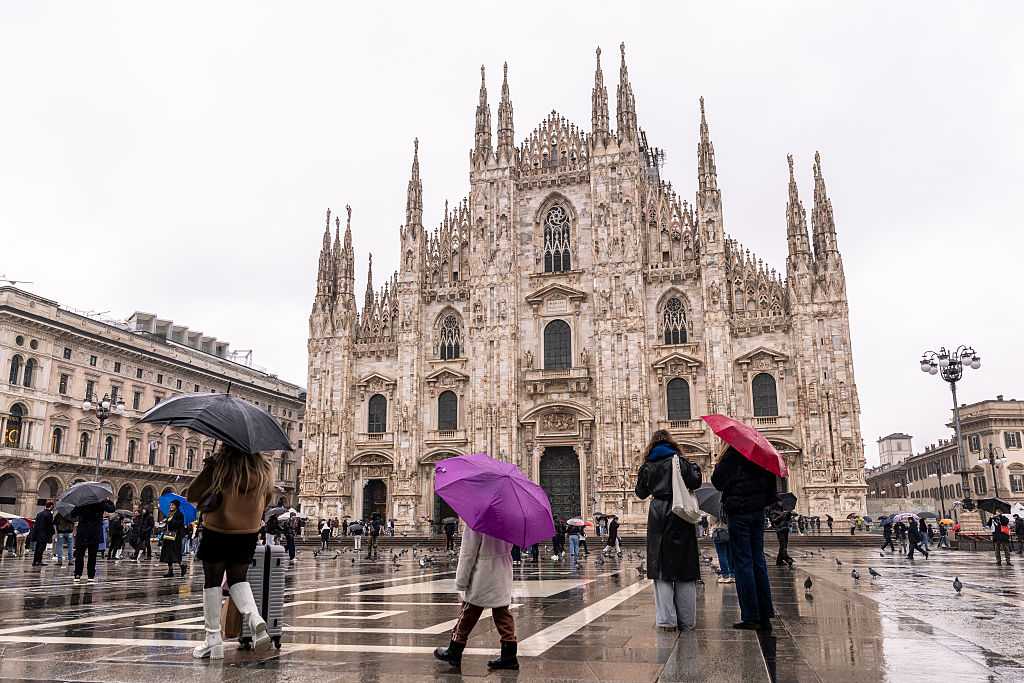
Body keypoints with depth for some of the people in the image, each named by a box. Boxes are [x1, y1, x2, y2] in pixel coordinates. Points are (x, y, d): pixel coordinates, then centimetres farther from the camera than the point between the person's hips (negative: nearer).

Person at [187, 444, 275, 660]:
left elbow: (192, 495, -10)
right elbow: (267, 499, 10)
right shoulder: (265, 467, -3)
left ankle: (213, 638, 13)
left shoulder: (219, 463, -15)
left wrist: (206, 469, 2)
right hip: (249, 534, 4)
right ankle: (254, 617, -5)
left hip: (217, 533, -4)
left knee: (212, 582, 10)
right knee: (238, 579, 19)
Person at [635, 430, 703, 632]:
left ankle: (666, 619, -1)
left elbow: (641, 493, 13)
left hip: (658, 516, 1)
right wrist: (696, 467, 11)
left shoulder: (647, 465, 7)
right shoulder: (679, 460, 1)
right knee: (685, 570, 5)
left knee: (661, 569, 5)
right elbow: (695, 482, -9)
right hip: (680, 516, -1)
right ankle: (686, 620, 8)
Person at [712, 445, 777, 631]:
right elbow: (771, 483, 12)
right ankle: (765, 616, 11)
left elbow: (717, 481, -9)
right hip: (758, 511, 6)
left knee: (742, 562, -2)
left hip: (738, 512, -6)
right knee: (758, 561, 10)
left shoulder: (733, 455, -12)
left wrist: (718, 465, 6)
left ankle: (750, 617, -1)